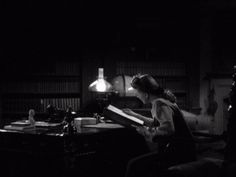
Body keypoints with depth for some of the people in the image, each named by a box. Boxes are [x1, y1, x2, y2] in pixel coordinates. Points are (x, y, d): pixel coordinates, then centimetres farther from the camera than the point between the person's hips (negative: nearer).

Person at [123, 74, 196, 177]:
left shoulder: (159, 104, -14)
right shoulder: (163, 101, 16)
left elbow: (168, 128, -30)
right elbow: (156, 123, 34)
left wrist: (148, 132, -16)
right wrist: (134, 115, 38)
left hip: (179, 153, -11)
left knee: (134, 165, -16)